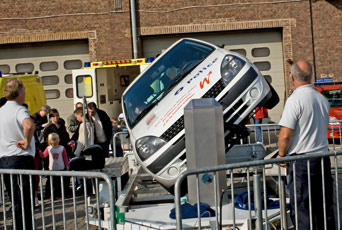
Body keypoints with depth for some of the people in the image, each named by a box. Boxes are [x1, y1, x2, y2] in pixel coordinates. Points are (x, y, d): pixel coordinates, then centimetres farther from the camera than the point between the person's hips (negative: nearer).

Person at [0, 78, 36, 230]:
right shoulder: (19, 109, -13)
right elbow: (29, 125, -34)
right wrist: (27, 142, -21)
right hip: (21, 159, -8)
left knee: (16, 202, 15)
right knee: (25, 202, -3)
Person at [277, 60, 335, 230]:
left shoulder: (295, 100, -15)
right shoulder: (322, 99, 8)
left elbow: (285, 135, -17)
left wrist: (281, 154, -1)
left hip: (301, 162, -7)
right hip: (323, 158, 7)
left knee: (301, 209, 1)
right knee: (325, 207, 14)